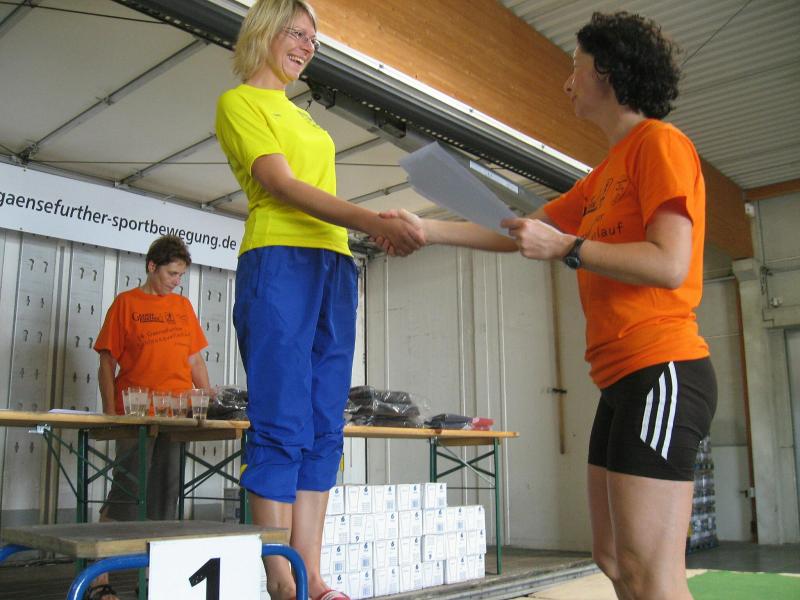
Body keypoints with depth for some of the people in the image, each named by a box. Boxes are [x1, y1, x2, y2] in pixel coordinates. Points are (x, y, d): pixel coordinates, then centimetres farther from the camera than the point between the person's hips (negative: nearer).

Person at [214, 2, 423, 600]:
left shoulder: (302, 117, 28)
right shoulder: (239, 101, 4)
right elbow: (282, 186, -10)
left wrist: (386, 229, 12)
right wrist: (373, 221, -20)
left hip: (334, 266, 8)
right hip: (280, 261, -7)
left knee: (324, 429, 1)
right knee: (284, 426, -11)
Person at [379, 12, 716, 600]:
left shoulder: (661, 143, -5)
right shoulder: (604, 175, 23)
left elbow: (670, 265, -17)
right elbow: (517, 233, 25)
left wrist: (566, 248, -12)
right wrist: (424, 228, 23)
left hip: (661, 372, -10)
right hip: (622, 377, 10)